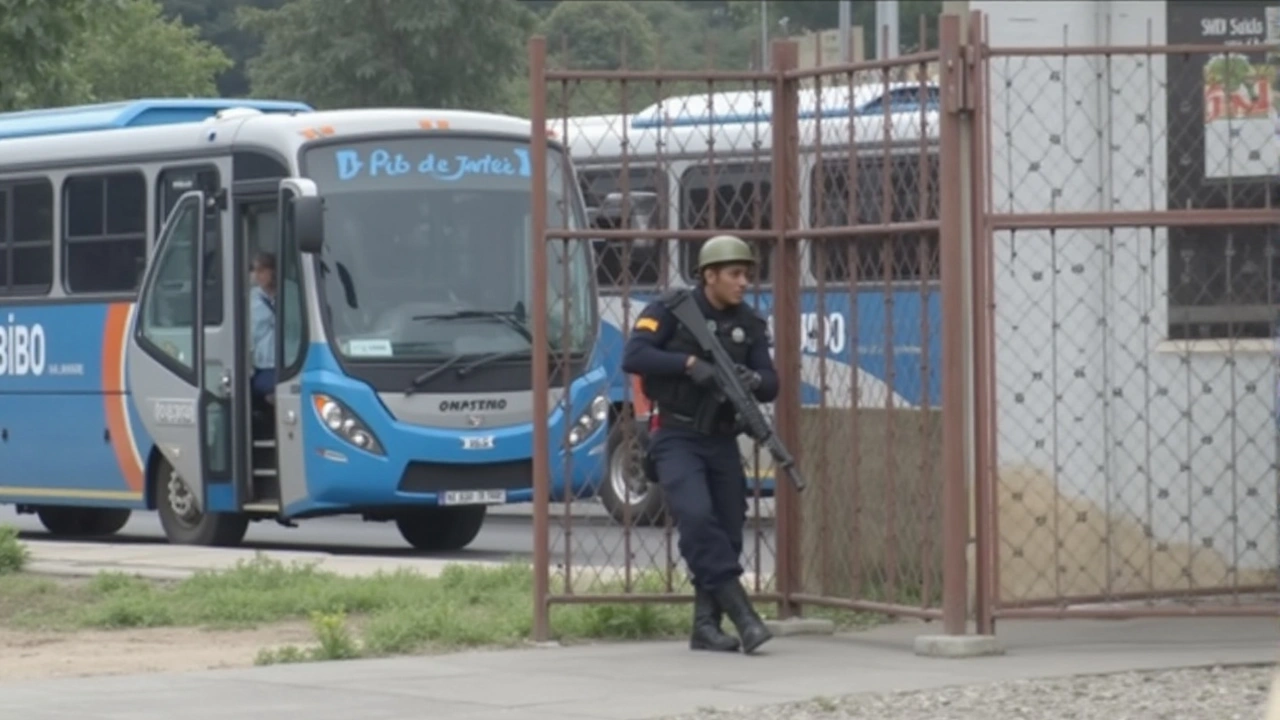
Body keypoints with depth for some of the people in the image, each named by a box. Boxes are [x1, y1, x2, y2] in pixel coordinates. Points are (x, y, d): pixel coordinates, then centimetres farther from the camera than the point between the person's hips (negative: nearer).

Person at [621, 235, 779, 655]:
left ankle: (706, 626, 12)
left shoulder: (748, 325, 8)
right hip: (676, 437, -5)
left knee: (728, 530, 2)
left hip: (721, 441, 5)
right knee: (697, 515, -24)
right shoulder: (671, 311, -4)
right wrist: (690, 362, -24)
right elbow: (633, 357, -16)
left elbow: (771, 385, 4)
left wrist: (753, 380, -20)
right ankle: (740, 611, -24)